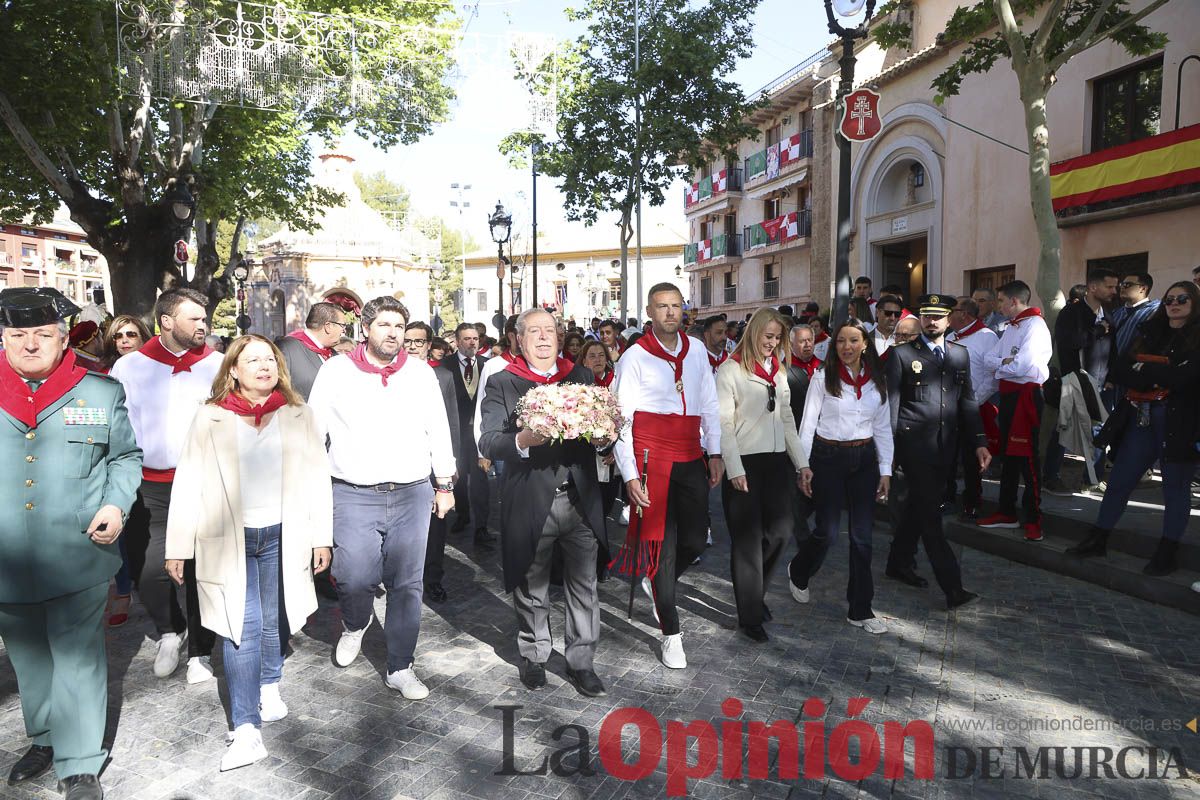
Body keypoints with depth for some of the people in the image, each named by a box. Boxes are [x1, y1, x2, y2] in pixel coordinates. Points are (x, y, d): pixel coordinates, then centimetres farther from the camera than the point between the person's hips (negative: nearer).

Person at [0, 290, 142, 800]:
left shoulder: (101, 392, -1)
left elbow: (126, 457, 7)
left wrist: (116, 504, -9)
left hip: (78, 559, -3)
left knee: (78, 658, 3)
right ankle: (45, 738, 41)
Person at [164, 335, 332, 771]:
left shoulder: (298, 415, 0)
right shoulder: (210, 418, -3)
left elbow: (317, 477, 2)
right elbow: (189, 485, -3)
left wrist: (322, 536, 0)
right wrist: (177, 547, -4)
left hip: (282, 536, 2)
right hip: (228, 538, -2)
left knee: (274, 619, 14)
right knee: (242, 627, -3)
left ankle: (270, 686, 41)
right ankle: (246, 730, 4)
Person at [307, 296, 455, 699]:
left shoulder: (421, 373, 8)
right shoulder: (335, 371, 2)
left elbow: (439, 431, 13)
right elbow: (312, 431, 6)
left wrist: (445, 485, 12)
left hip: (412, 496, 2)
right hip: (353, 496, -2)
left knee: (406, 585, 6)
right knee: (355, 579, -12)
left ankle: (400, 667, 23)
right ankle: (355, 624, 24)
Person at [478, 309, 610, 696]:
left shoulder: (580, 376, 9)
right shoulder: (503, 383, -1)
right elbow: (487, 442, -10)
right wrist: (521, 441, -30)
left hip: (581, 499, 2)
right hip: (531, 502, -2)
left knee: (584, 584, 9)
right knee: (532, 588, 14)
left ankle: (581, 662, 25)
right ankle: (534, 656, 35)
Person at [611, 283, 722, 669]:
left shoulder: (696, 350, 10)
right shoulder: (635, 357, -4)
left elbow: (709, 404, 15)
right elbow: (621, 419, -6)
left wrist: (715, 452, 8)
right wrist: (629, 475, -10)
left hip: (691, 460, 4)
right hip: (653, 460, -4)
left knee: (695, 539, 4)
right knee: (663, 544, 2)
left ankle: (655, 583, 36)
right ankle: (671, 634, 16)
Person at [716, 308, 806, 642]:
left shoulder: (778, 370, 14)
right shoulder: (731, 370, -6)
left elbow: (786, 418, 17)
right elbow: (723, 423, -10)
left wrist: (801, 462, 12)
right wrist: (734, 469, -16)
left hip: (777, 459, 6)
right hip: (745, 463, -6)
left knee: (779, 529, 5)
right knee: (748, 537, 0)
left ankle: (755, 591, 28)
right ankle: (750, 616, 12)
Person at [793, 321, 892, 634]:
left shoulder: (876, 380, 6)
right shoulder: (824, 377, -4)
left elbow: (883, 427, 10)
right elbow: (808, 423, -4)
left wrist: (885, 469, 6)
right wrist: (803, 465, -8)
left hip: (864, 458, 3)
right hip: (829, 457, -3)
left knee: (862, 535, 4)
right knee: (827, 531, 0)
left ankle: (860, 610, 15)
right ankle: (800, 574, 32)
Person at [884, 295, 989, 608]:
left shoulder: (960, 354, 13)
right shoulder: (903, 354, -1)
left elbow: (967, 402, 14)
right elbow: (891, 403, -4)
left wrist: (979, 442, 6)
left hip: (946, 446, 5)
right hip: (915, 444, -5)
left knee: (918, 507, 16)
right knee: (930, 512, -7)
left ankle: (899, 563, 31)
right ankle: (952, 586, -6)